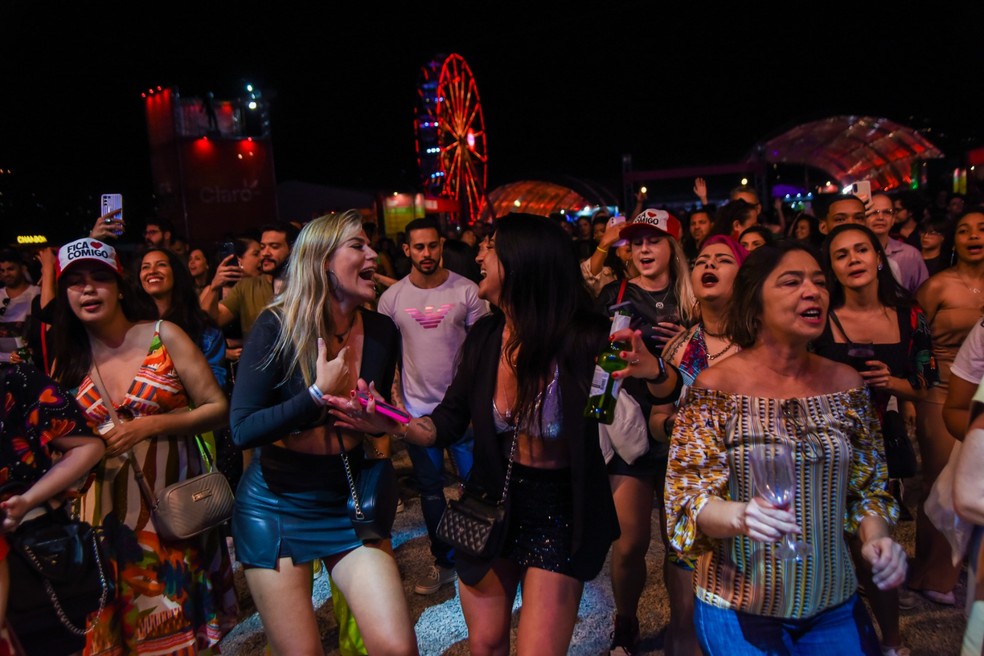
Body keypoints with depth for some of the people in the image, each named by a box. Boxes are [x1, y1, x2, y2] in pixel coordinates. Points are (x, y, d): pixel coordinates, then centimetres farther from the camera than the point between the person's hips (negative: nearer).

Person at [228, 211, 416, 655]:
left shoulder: (382, 331, -3)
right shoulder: (277, 327, -14)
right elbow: (243, 430, -19)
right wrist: (319, 394, -23)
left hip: (351, 502, 3)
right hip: (276, 504, -3)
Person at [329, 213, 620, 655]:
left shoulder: (584, 341, -23)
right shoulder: (485, 336, -7)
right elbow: (448, 423, -2)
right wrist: (389, 423, -19)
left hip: (559, 514, -4)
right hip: (493, 503, 5)